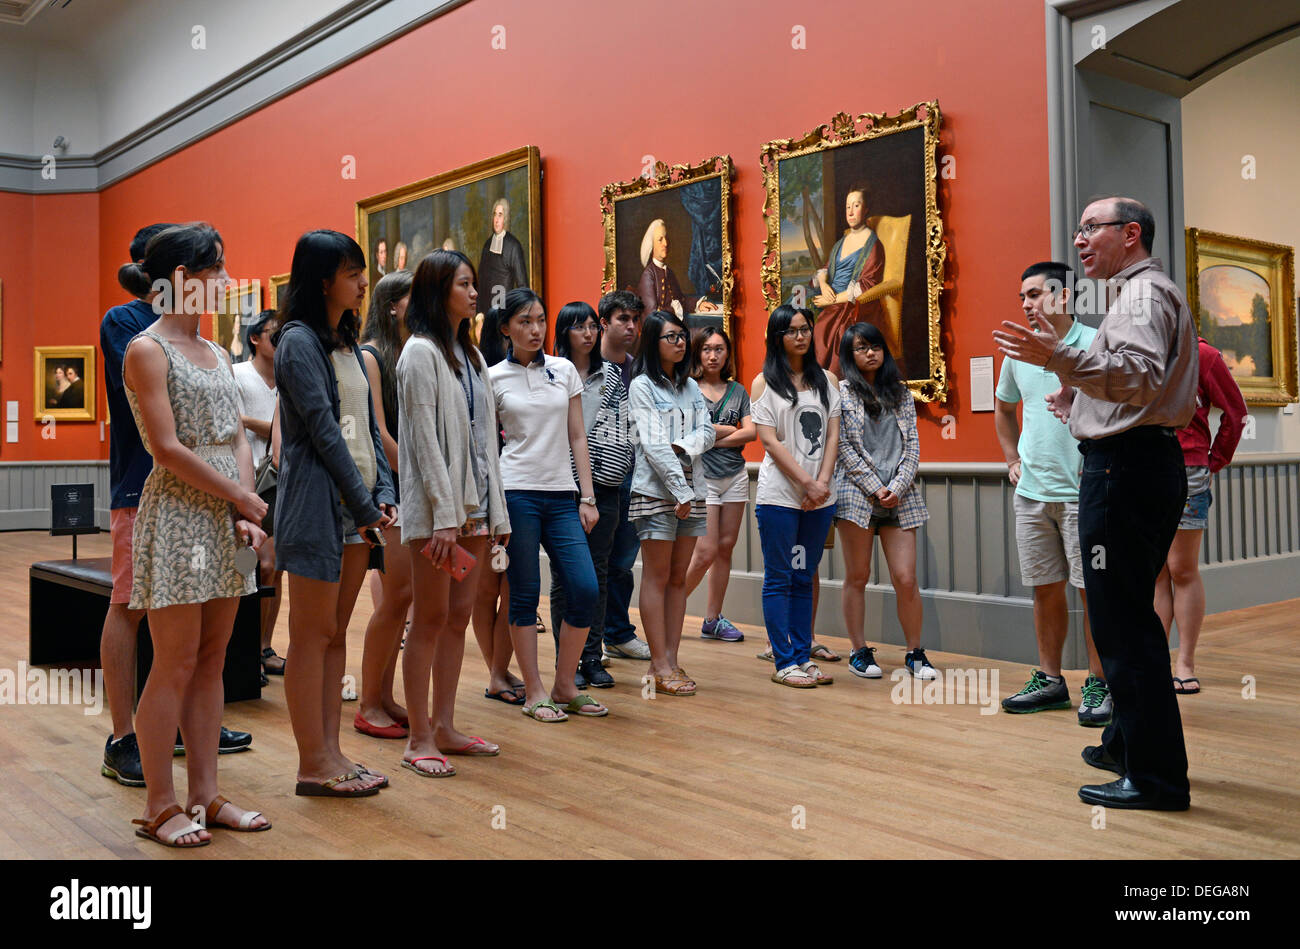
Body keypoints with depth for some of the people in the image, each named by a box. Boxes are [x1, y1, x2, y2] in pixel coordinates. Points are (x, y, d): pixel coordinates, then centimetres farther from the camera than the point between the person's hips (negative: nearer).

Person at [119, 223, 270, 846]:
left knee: (212, 659, 9)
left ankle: (204, 795, 17)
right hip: (176, 514, -7)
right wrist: (245, 498, -11)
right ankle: (159, 807, 8)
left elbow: (238, 441, 11)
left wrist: (246, 508, -4)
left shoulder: (216, 354, 16)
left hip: (225, 515, 7)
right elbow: (168, 449, -14)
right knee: (175, 663, -3)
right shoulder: (147, 350, -7)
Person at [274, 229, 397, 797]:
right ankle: (313, 765, 7)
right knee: (312, 635, -1)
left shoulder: (348, 343, 16)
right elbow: (323, 431, -15)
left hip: (357, 506, 8)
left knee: (336, 632, 10)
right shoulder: (299, 341, -9)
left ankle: (329, 754, 17)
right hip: (316, 501, -8)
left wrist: (384, 492, 2)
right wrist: (364, 504, -13)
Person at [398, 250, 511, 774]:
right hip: (437, 506, -8)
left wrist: (496, 509, 12)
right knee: (431, 618, -3)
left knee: (459, 614, 10)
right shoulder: (421, 352, -6)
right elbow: (424, 438, -14)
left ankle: (444, 726, 18)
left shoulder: (470, 354, 17)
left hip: (475, 503, 8)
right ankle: (420, 738, 5)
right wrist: (443, 515, -19)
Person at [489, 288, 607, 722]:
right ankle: (534, 693, 14)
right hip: (516, 493, -3)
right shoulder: (494, 378, 2)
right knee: (525, 595, 2)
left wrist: (588, 497, 4)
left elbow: (577, 437, 10)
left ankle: (564, 687, 12)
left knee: (584, 589, -4)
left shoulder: (564, 370, 10)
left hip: (561, 496, 3)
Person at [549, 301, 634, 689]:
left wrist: (619, 467, 2)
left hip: (604, 484, 4)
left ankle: (592, 657, 15)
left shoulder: (611, 374, 12)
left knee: (598, 570, 7)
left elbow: (622, 427, 12)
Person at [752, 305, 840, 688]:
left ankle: (803, 657, 15)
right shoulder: (764, 382, 1)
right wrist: (807, 482, -13)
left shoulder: (827, 380, 12)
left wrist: (823, 482, -8)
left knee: (804, 578, 10)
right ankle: (784, 663, 5)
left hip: (821, 498, 4)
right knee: (779, 580, 0)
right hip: (780, 494, -4)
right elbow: (771, 442, -7)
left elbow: (833, 435, 6)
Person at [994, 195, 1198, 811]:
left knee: (1123, 623, -9)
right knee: (1130, 616, 18)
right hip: (1149, 461, 11)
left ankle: (1156, 777, -3)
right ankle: (1128, 744, 30)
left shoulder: (1143, 292, -10)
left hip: (1124, 468, -11)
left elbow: (1141, 375, -28)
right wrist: (1081, 399, 29)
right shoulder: (1147, 292, 24)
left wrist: (1060, 359, -38)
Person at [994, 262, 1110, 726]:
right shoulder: (1017, 352, 10)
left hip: (1085, 491, -5)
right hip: (1032, 492, 5)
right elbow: (1004, 411, 26)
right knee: (1046, 589, 11)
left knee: (1093, 590, -1)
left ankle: (1098, 685, 11)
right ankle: (1049, 679, 22)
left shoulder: (1097, 345, -5)